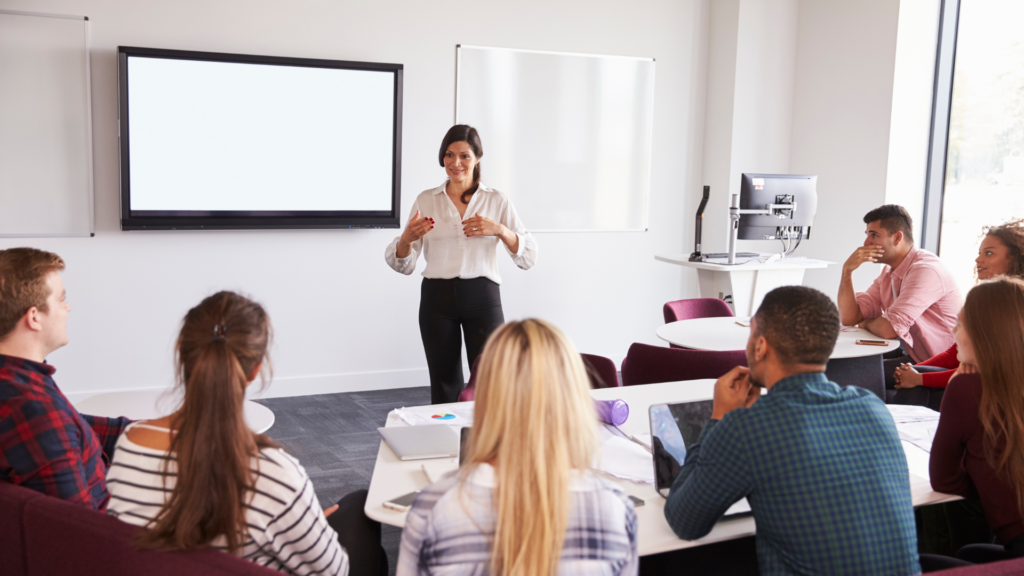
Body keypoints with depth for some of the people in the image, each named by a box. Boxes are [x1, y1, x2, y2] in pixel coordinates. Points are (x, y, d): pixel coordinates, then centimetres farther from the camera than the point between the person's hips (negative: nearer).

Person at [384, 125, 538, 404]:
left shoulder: (497, 200, 5)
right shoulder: (426, 200, 8)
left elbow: (529, 257, -1)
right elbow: (404, 265, 7)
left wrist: (499, 230, -18)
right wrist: (407, 238, -15)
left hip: (482, 297, -1)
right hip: (437, 298, 1)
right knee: (444, 385, 7)